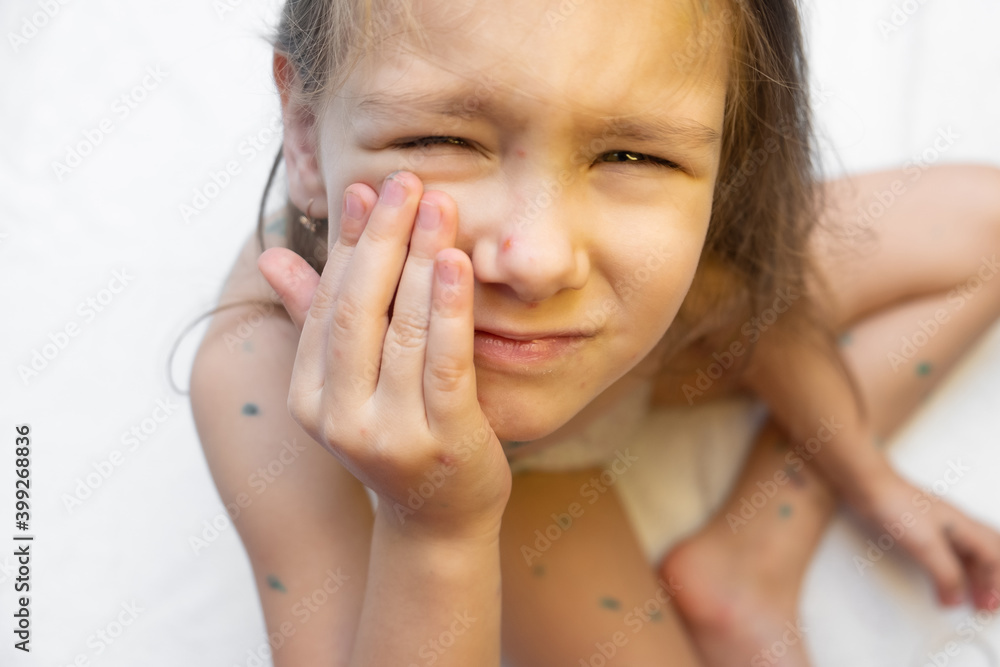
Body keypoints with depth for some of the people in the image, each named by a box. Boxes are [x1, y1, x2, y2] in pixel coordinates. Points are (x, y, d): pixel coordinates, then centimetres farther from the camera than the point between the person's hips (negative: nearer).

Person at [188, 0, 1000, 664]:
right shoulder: (261, 375, -41)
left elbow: (763, 316, -7)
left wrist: (876, 485, 6)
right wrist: (433, 536, -52)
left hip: (656, 354, 5)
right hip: (499, 483, -4)